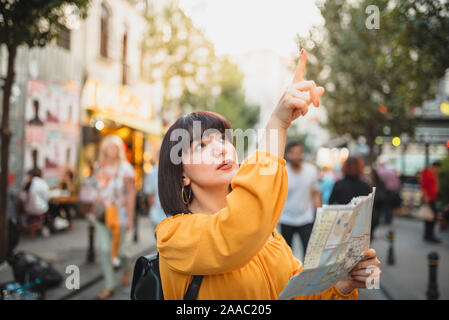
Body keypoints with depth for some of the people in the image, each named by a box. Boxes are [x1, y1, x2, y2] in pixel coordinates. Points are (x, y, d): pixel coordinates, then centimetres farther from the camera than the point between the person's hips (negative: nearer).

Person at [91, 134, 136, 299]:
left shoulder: (125, 168, -6)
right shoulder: (99, 167, 6)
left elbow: (131, 193, -6)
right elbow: (96, 191, 13)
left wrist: (130, 217, -10)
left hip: (119, 215, -3)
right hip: (102, 214, 3)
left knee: (117, 249, 3)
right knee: (105, 250, -1)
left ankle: (126, 267, 38)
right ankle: (109, 286, 9)